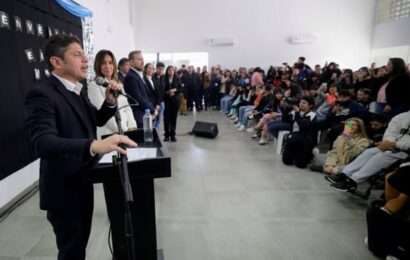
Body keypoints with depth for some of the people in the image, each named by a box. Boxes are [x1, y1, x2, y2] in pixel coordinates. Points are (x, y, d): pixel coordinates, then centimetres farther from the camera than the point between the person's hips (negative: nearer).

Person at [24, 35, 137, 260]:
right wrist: (94, 145, -53)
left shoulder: (78, 89, 5)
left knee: (81, 241, 25)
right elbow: (42, 142, -37)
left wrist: (110, 102, -5)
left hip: (82, 182, 8)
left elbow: (96, 121, 16)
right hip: (63, 189, -8)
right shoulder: (42, 95, -22)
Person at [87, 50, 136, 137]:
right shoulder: (94, 85, -4)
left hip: (126, 132, 5)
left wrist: (131, 127, -5)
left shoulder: (119, 85, 15)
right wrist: (123, 130, -16)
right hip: (107, 134, -5)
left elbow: (126, 107, 11)